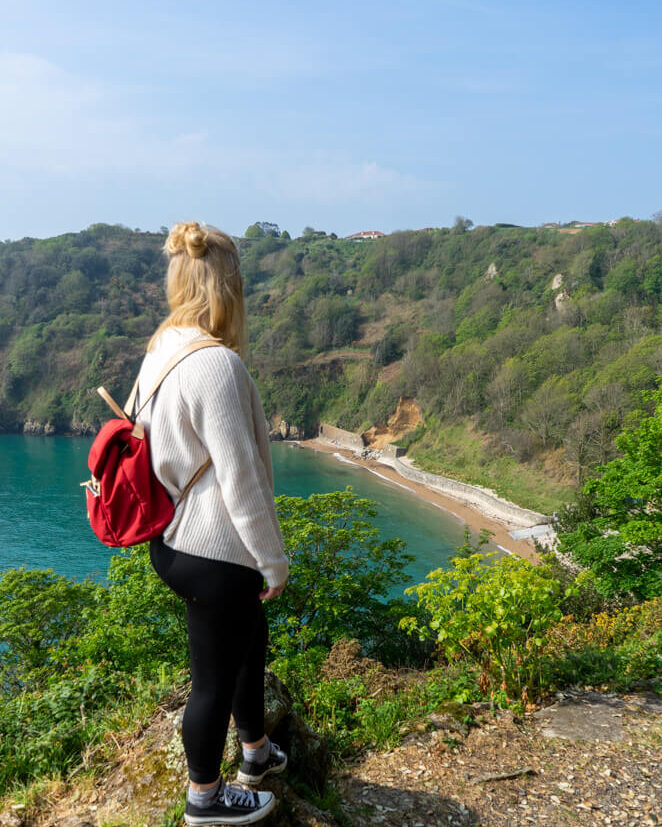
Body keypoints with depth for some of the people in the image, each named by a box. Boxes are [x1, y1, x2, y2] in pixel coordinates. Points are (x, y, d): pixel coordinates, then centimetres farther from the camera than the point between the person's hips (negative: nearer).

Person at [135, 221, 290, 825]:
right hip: (215, 553, -9)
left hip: (175, 541, 9)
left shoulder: (160, 351, 4)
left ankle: (257, 753, 48)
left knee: (251, 641, 27)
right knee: (216, 677, 12)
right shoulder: (215, 363, -25)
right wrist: (273, 560, -11)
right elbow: (239, 477, -24)